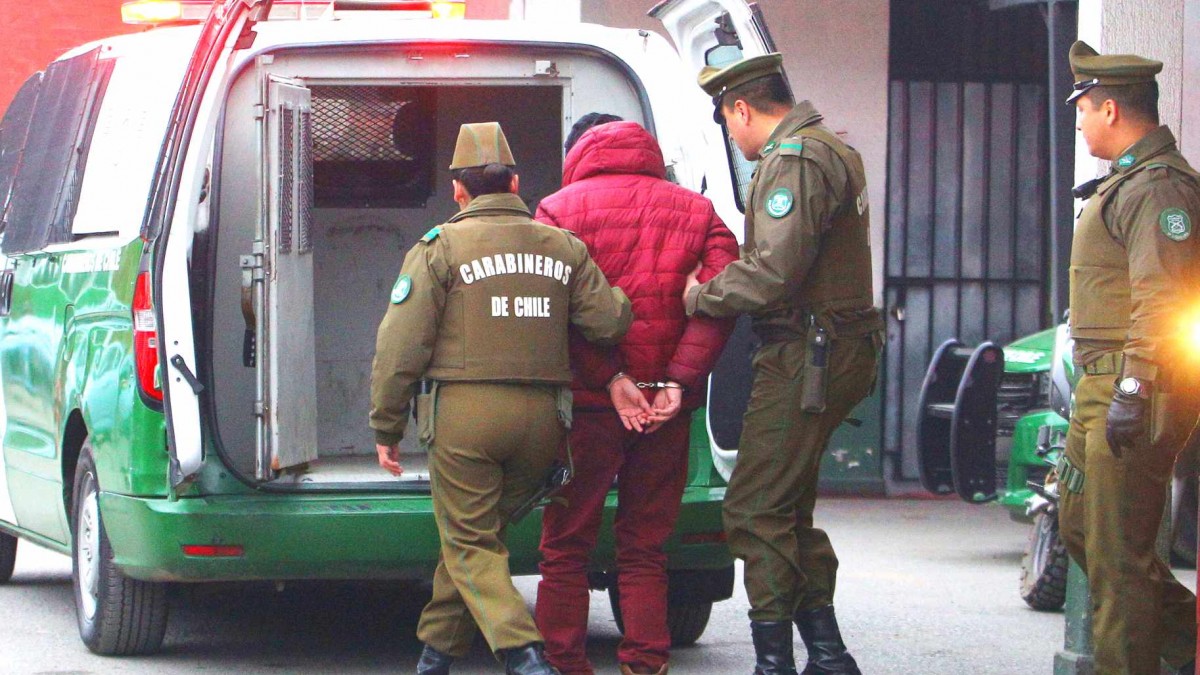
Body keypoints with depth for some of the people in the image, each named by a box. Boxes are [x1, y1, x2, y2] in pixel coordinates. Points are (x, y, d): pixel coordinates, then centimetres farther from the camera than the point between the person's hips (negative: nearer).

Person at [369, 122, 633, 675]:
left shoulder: (441, 247, -1)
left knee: (470, 545, 0)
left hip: (464, 412, -4)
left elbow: (401, 346, -5)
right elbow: (610, 322, 3)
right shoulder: (564, 248, 10)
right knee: (479, 533, 18)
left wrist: (386, 427, 2)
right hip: (542, 418, 5)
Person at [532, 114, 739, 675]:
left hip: (589, 402, -3)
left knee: (566, 548, 7)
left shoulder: (560, 210, 1)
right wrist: (677, 381, -10)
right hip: (667, 406, 3)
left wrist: (611, 379, -12)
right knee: (644, 549, 12)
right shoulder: (694, 210, 9)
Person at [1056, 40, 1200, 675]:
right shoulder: (1126, 181, 19)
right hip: (1104, 386, 11)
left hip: (1136, 389, -11)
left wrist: (1134, 390, -28)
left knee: (1115, 551, -8)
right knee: (1079, 525, 17)